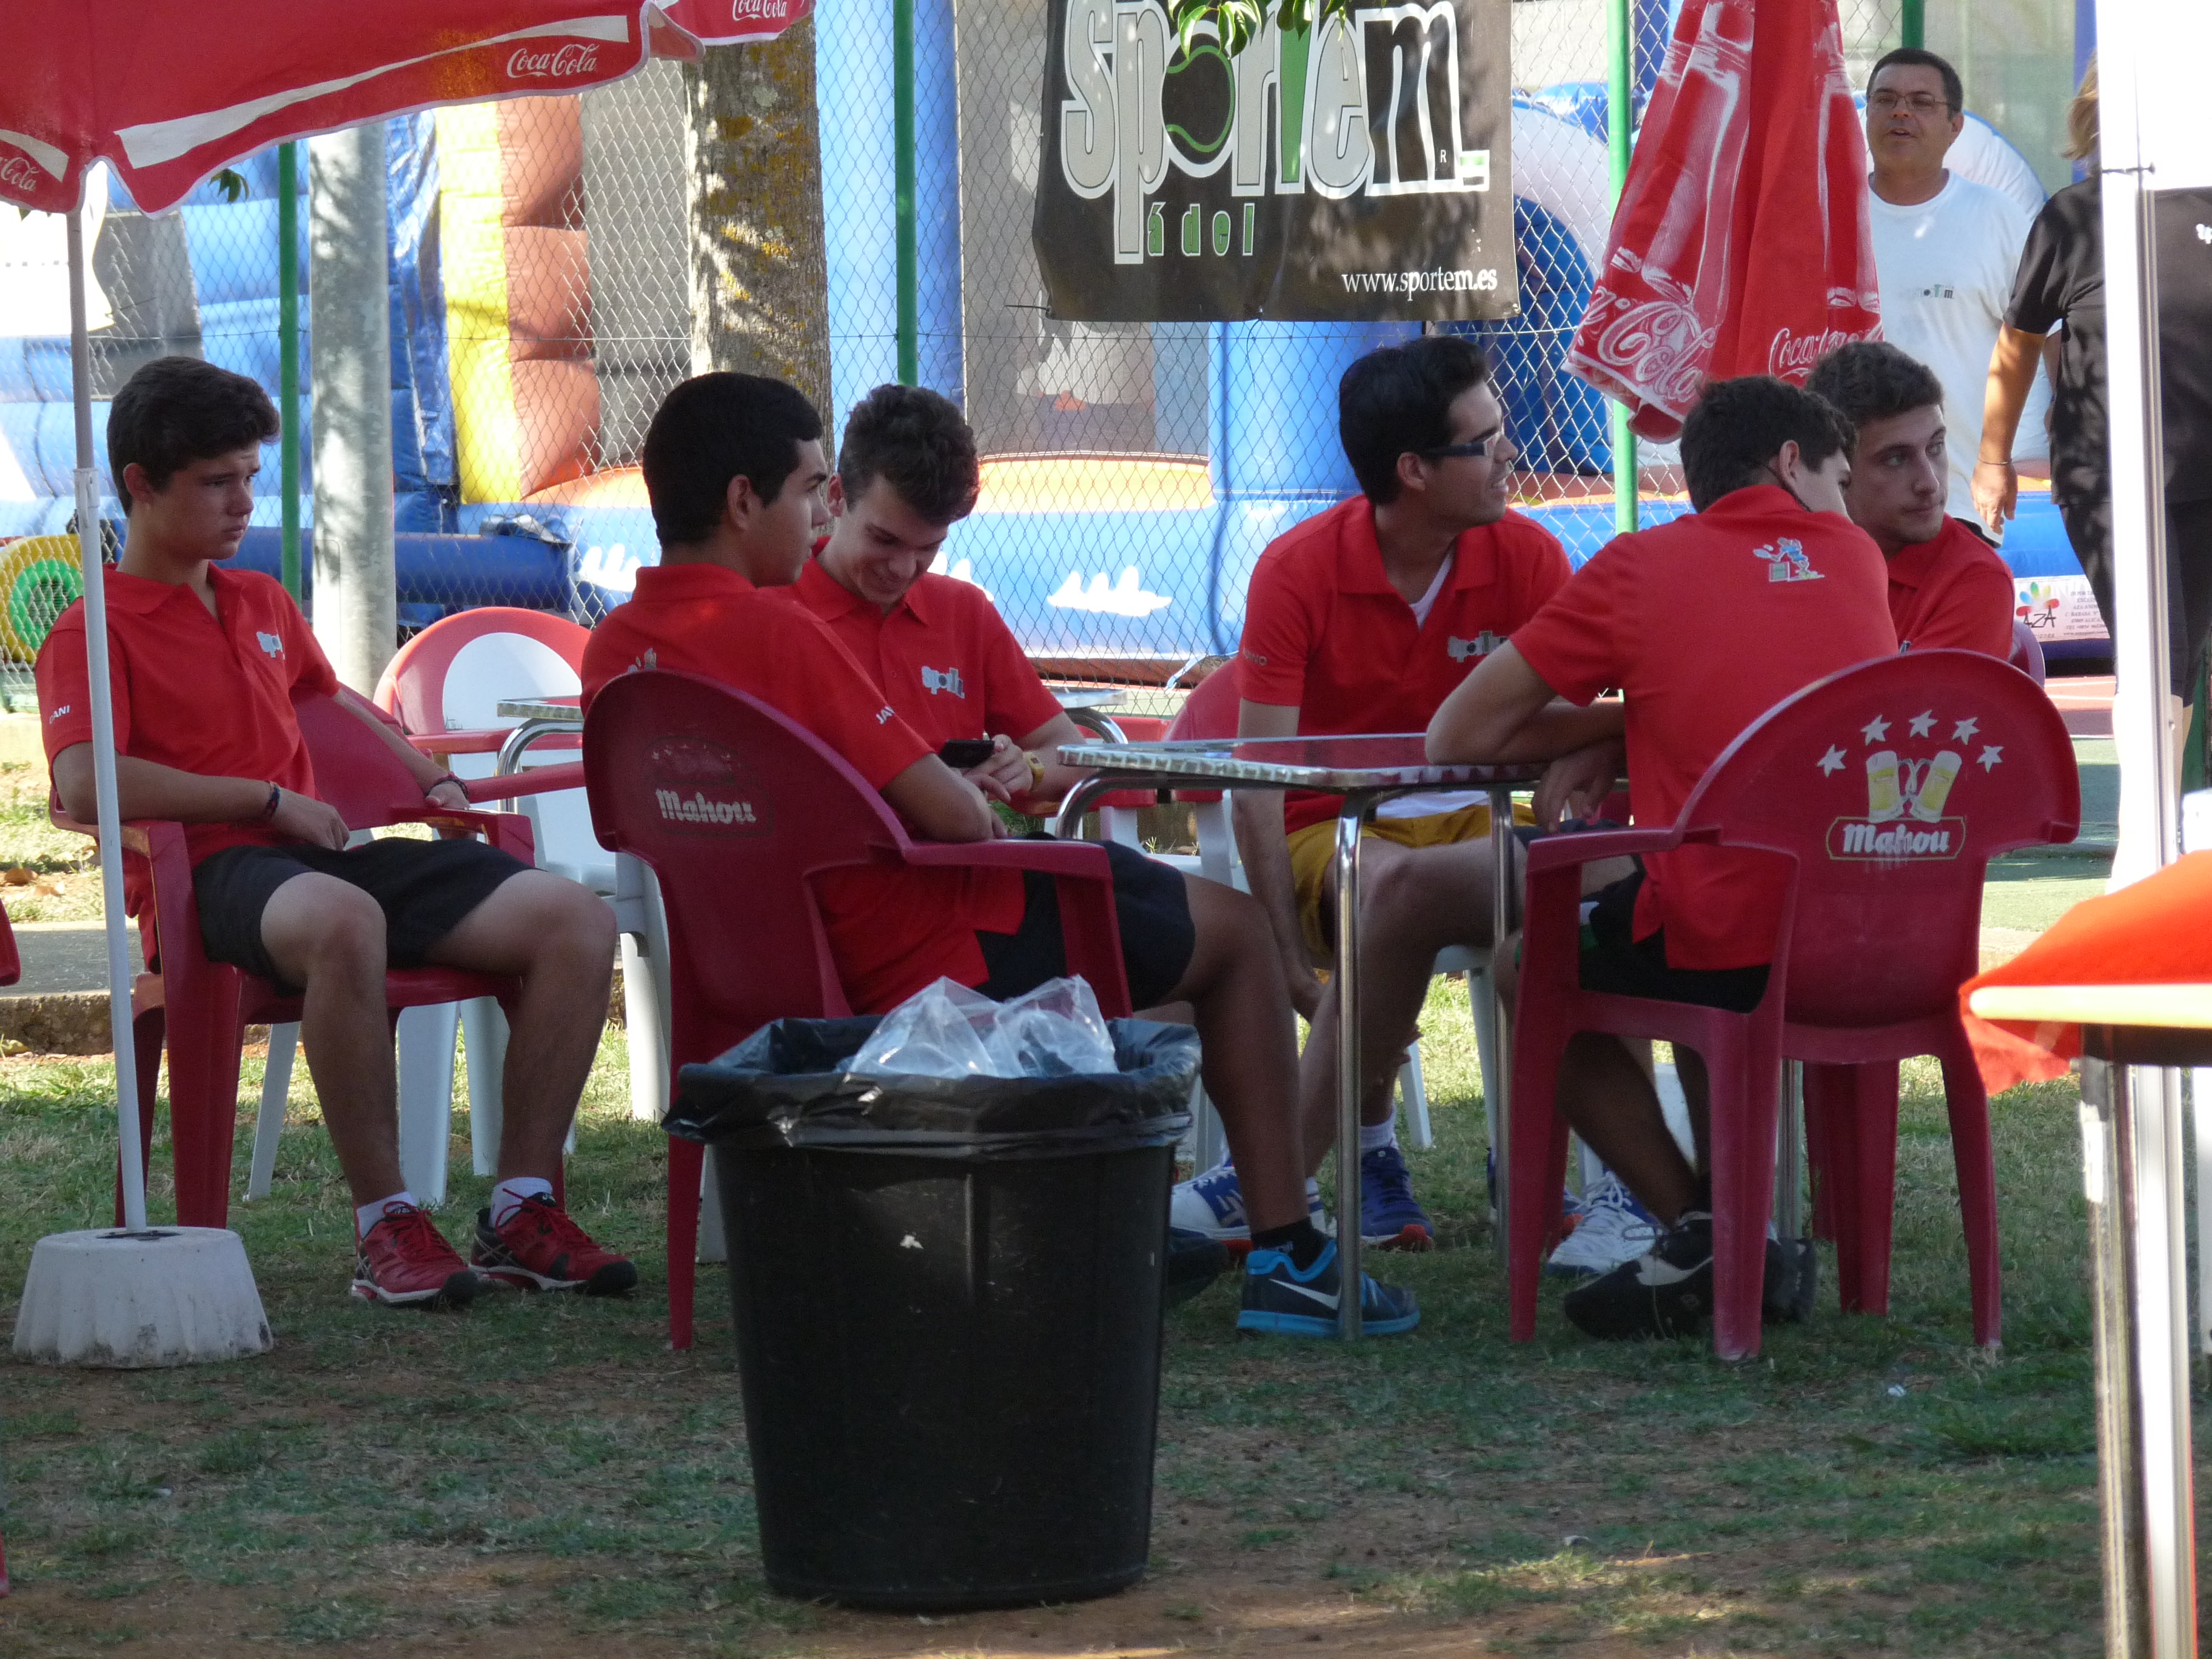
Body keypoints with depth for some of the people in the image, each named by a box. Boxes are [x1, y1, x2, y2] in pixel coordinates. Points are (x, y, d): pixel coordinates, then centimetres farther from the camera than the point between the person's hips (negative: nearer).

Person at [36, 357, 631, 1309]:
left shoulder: (264, 604, 26)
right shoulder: (91, 633, 1)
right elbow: (82, 785, -17)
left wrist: (431, 783, 30)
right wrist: (269, 799, -13)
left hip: (321, 854, 8)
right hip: (213, 873, -8)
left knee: (577, 919, -11)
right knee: (343, 923, -45)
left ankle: (520, 1214, -10)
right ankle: (384, 1229, -35)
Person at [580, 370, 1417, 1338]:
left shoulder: (614, 651, 0)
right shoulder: (771, 630, -25)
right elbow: (954, 817, -24)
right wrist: (978, 793, 0)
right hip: (930, 960, -9)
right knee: (1235, 930, 13)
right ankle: (1286, 1252, 15)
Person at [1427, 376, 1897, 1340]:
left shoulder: (1641, 567, 5)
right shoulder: (1854, 558, 13)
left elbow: (1457, 738, 7)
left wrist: (1595, 731, 22)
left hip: (1730, 949, -5)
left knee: (1529, 965, 26)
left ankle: (1698, 1225, 12)